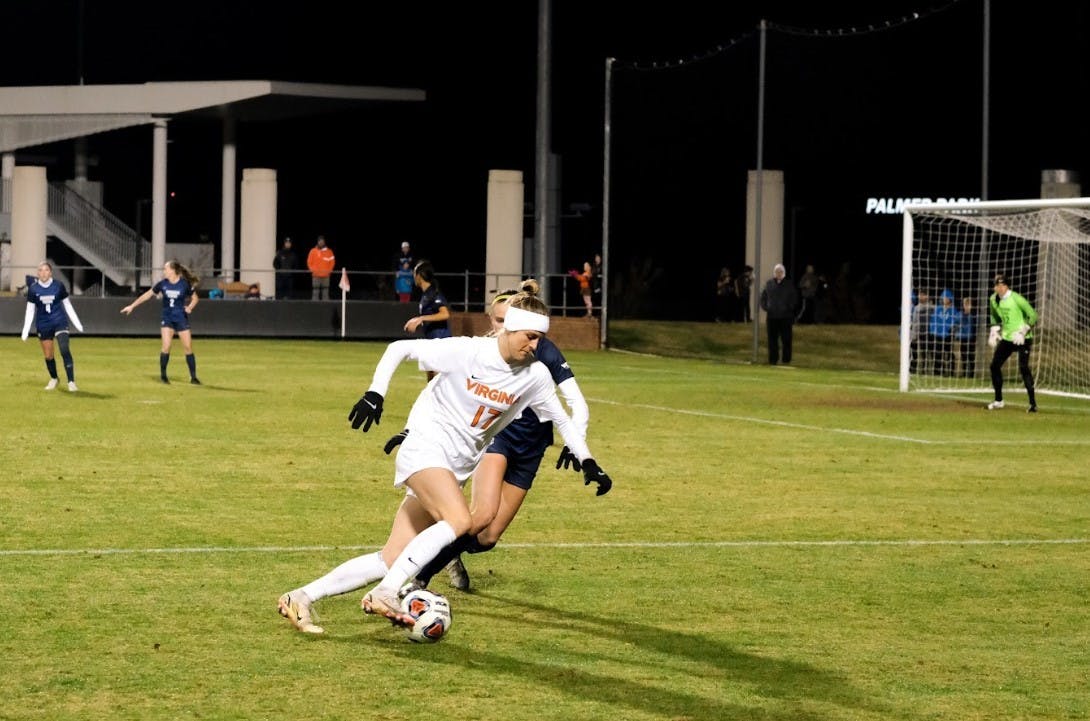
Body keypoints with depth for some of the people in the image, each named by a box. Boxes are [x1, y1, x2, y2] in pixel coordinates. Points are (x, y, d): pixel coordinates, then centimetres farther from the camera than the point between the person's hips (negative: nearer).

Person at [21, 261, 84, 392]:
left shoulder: (59, 286, -5)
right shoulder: (33, 289, -4)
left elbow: (68, 306, 5)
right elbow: (30, 311, 2)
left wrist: (78, 324, 7)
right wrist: (25, 331, -2)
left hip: (60, 322, -2)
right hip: (43, 325, 2)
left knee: (65, 350, -19)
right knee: (48, 355, 10)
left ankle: (71, 381, -16)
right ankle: (53, 379, 35)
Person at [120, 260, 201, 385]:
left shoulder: (185, 284, -8)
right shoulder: (163, 284, -3)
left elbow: (195, 298, 6)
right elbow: (147, 295, 7)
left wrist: (190, 307, -14)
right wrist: (132, 306, 8)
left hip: (182, 319, -1)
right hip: (167, 319, 1)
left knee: (188, 348, -1)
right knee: (166, 346, -12)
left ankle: (193, 377, 9)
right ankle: (163, 375, 5)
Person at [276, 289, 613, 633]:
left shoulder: (534, 376, -1)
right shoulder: (467, 352, -14)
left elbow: (562, 420, 12)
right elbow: (399, 348, -7)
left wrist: (589, 465, 6)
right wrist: (374, 394, -16)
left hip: (457, 468, 6)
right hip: (426, 449, -6)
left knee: (391, 560, -1)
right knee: (460, 520, -32)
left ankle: (301, 597, 3)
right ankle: (384, 594, -28)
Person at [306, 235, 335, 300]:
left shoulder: (329, 252, 4)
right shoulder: (313, 251, 4)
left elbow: (332, 262, 8)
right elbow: (309, 262, 7)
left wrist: (329, 270, -3)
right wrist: (313, 270, -4)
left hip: (326, 276, 1)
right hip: (316, 276, -1)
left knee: (325, 292, -1)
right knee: (315, 292, -3)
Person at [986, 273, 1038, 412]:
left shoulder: (1016, 299, -18)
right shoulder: (993, 299, 2)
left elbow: (1033, 316, -15)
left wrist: (1023, 332, -23)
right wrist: (994, 331, 8)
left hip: (1022, 339, -7)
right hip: (1006, 338, 7)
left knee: (1023, 368, -18)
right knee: (995, 365, 5)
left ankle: (1033, 403, -15)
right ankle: (998, 400, 21)